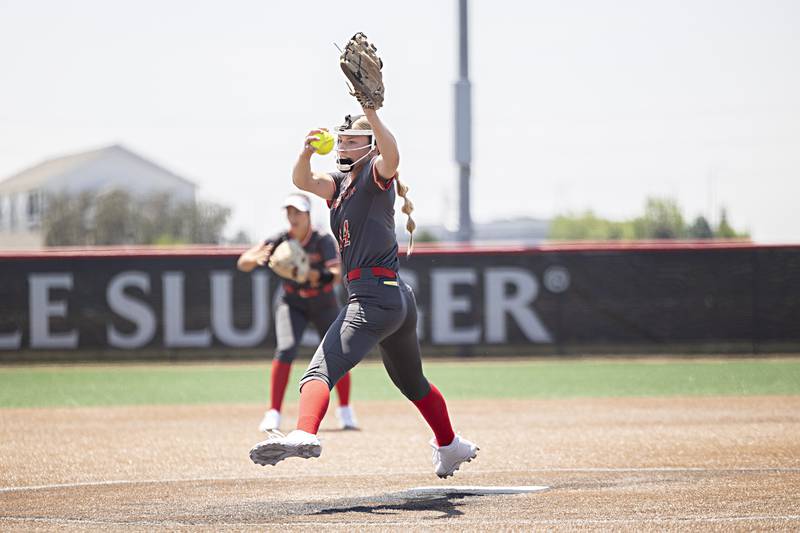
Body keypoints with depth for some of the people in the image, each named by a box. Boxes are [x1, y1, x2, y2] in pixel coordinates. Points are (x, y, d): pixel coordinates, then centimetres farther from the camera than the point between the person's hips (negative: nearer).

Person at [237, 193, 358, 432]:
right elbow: (242, 263, -26)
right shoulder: (279, 241, -20)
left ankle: (345, 412, 25)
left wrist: (315, 275, -55)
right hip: (292, 303, 0)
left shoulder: (324, 241, -24)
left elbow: (337, 276, -36)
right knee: (285, 350, -21)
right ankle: (273, 413, -19)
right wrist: (257, 258, -49)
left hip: (323, 304, 0)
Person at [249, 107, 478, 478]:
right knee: (412, 383, 27)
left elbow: (391, 157, -28)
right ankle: (450, 447, 43)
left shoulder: (376, 174, -4)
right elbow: (303, 181, 2)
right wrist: (307, 153, -19)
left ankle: (304, 434, -47)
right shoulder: (340, 183, 19)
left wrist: (371, 113, -42)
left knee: (321, 370, -25)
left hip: (374, 297, -10)